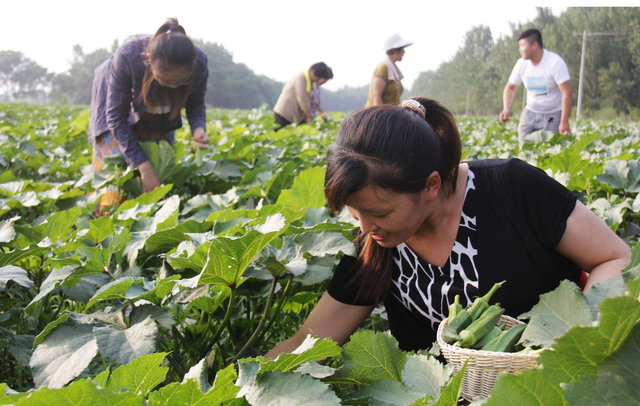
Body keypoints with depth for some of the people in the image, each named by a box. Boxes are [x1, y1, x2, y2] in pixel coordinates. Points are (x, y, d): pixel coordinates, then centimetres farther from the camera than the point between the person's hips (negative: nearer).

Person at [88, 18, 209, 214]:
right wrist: (144, 167, -36)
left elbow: (196, 103, -11)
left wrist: (198, 128, -35)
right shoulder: (127, 57, -42)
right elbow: (116, 118, -31)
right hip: (116, 99, -3)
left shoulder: (199, 63, -33)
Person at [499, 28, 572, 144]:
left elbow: (567, 92, -19)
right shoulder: (521, 64, -2)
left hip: (553, 115, -4)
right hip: (531, 112, 4)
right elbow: (510, 87, 12)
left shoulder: (555, 62, -17)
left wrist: (564, 122, -23)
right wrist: (506, 109, -7)